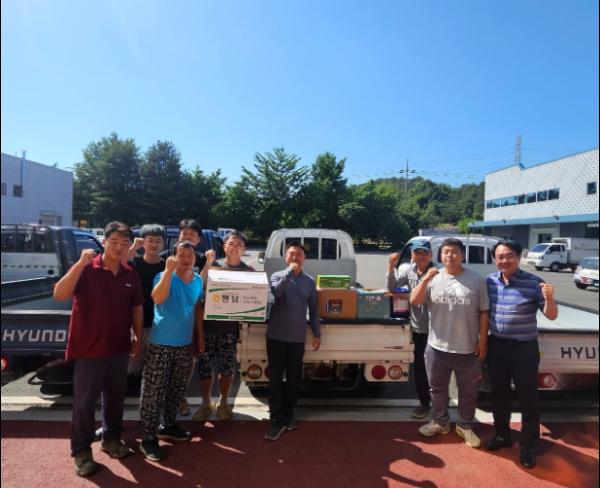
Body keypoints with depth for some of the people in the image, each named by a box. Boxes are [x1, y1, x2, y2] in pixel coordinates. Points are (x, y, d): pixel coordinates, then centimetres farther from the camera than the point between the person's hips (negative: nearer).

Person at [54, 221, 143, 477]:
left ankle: (111, 439, 37)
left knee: (115, 398, 18)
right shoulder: (86, 269, -12)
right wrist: (81, 263, -33)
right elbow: (59, 294, -26)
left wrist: (137, 338, 8)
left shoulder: (131, 274, 2)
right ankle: (81, 451, 24)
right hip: (89, 349, -4)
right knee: (85, 402, 7)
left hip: (119, 349, 5)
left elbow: (137, 308, 9)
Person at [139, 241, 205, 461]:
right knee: (153, 392, 0)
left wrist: (200, 335, 14)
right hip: (161, 344, -6)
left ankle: (167, 425, 35)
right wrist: (168, 270, -36)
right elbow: (158, 298, -32)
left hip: (185, 344, 6)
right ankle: (148, 438, 12)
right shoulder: (164, 276, -12)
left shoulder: (198, 280, 5)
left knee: (177, 390, 18)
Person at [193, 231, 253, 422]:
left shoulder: (248, 271, 4)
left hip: (231, 325, 0)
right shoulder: (213, 265, 3)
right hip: (208, 323, 0)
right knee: (204, 366, 6)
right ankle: (206, 404, 25)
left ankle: (223, 403, 29)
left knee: (227, 367, 10)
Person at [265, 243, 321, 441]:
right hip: (276, 336, -2)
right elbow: (276, 292, -22)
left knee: (293, 379, 11)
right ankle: (277, 419, 11)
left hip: (297, 337, 2)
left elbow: (313, 310, 10)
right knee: (275, 378, 2)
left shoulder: (310, 281, 6)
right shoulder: (277, 276, 0)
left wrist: (317, 333, 6)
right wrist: (290, 271, -19)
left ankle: (288, 415, 28)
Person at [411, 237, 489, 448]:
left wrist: (483, 341, -2)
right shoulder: (433, 278, -2)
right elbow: (414, 301, -10)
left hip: (468, 349, -1)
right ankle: (440, 422, 37)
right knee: (438, 388, 17)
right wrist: (426, 279, -22)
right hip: (437, 347, 1)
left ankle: (465, 426, 36)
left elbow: (483, 312, 1)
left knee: (468, 392, 15)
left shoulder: (476, 280, -3)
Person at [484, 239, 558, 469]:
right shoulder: (488, 281, -1)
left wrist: (549, 300, -28)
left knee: (528, 398, 10)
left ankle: (528, 445, 28)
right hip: (496, 346, 4)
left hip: (525, 348, -3)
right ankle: (502, 435, 38)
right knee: (498, 394, 18)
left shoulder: (534, 282, -12)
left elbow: (551, 316, -8)